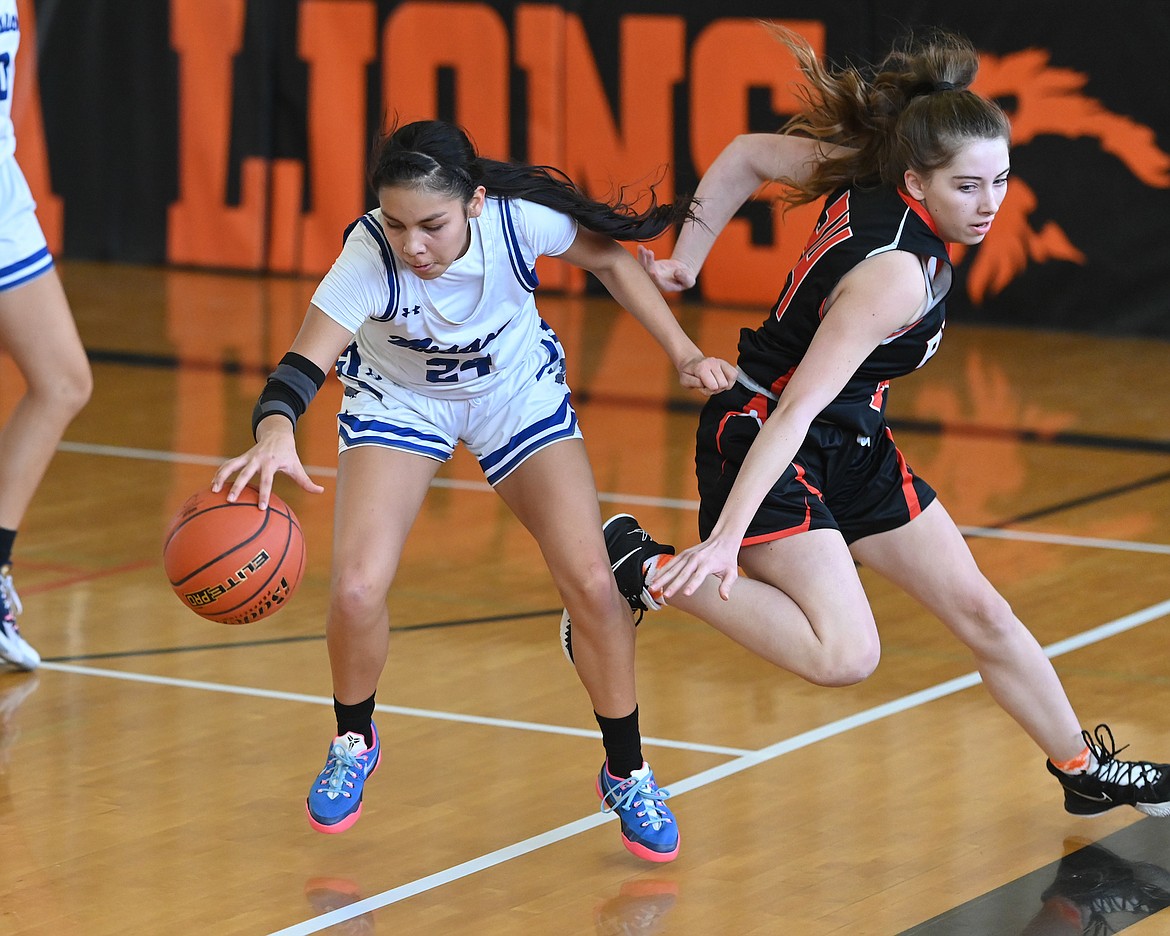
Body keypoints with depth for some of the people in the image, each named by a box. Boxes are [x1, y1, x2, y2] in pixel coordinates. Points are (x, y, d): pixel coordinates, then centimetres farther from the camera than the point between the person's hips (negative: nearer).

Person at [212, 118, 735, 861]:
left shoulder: (520, 216, -32)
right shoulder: (369, 257, -36)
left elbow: (609, 258, -11)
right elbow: (306, 361, -46)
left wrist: (684, 353, -15)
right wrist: (275, 433, -66)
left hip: (519, 390, 1)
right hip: (398, 399, -1)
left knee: (592, 583, -11)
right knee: (357, 589, -18)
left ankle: (628, 776, 11)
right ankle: (354, 744, 14)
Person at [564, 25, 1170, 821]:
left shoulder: (868, 174, -7)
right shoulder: (896, 272, -30)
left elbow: (746, 155, 4)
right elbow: (797, 408, -33)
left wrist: (687, 259, 9)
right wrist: (727, 535, -37)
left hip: (853, 444, 9)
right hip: (760, 444, -9)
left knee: (980, 610, 11)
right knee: (845, 654, -24)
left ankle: (1082, 768, 26)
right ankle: (647, 570, -10)